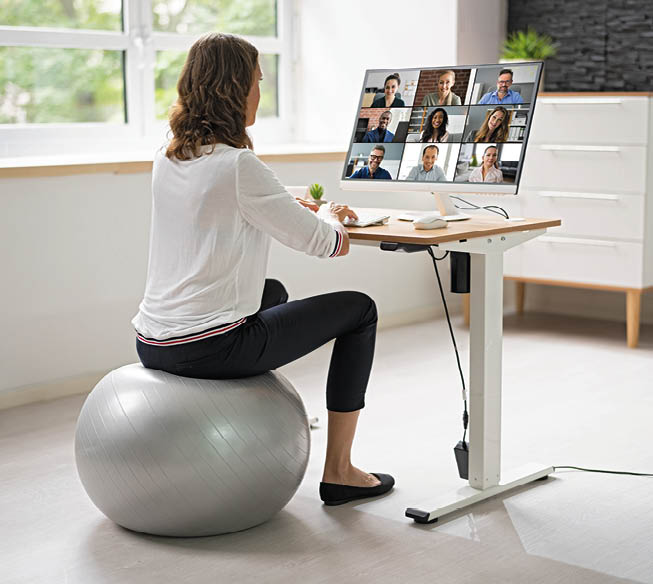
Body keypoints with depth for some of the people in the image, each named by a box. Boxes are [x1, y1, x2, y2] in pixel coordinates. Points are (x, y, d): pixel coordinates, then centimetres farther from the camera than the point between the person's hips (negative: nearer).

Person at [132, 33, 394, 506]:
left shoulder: (167, 161, 8)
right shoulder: (239, 165, -17)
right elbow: (320, 242, -9)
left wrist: (311, 213, 25)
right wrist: (328, 216, 15)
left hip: (153, 345, 9)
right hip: (208, 349, -9)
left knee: (273, 292, 36)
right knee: (359, 310, 9)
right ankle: (338, 471, 15)